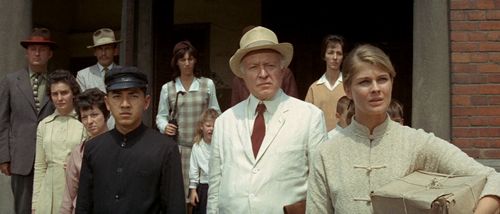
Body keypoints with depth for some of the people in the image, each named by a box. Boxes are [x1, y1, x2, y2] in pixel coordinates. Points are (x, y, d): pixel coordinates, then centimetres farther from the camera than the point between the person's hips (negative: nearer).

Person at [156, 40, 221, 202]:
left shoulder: (208, 84, 6)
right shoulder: (167, 88, 8)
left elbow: (215, 113, 10)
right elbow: (161, 116, 14)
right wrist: (165, 127, -6)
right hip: (178, 145, 1)